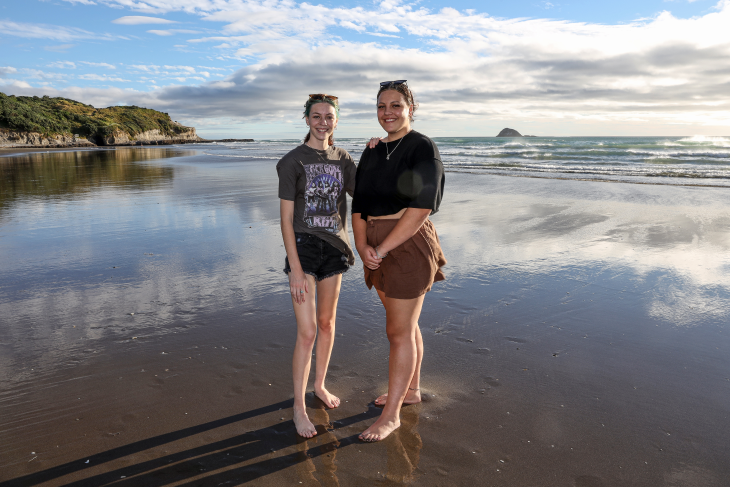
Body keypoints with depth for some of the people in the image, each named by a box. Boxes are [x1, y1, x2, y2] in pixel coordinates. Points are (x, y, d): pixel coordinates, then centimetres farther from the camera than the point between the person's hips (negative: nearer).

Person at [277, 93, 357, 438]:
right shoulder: (293, 161, -7)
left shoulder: (343, 160, 8)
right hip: (303, 247, -5)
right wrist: (295, 268, -16)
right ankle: (299, 407, 7)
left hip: (334, 247, 5)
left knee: (327, 322, 14)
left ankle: (320, 385, 34)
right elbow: (286, 218, -10)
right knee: (307, 331, -8)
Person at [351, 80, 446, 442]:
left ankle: (391, 415, 12)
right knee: (405, 323, 20)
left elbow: (421, 208, -19)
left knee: (399, 331, -1)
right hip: (378, 249, 7)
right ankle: (411, 389, 37)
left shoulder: (422, 148, -9)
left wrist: (381, 249, -19)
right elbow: (359, 204, 7)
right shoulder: (372, 152, 12)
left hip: (408, 245, -7)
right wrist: (363, 245, -10)